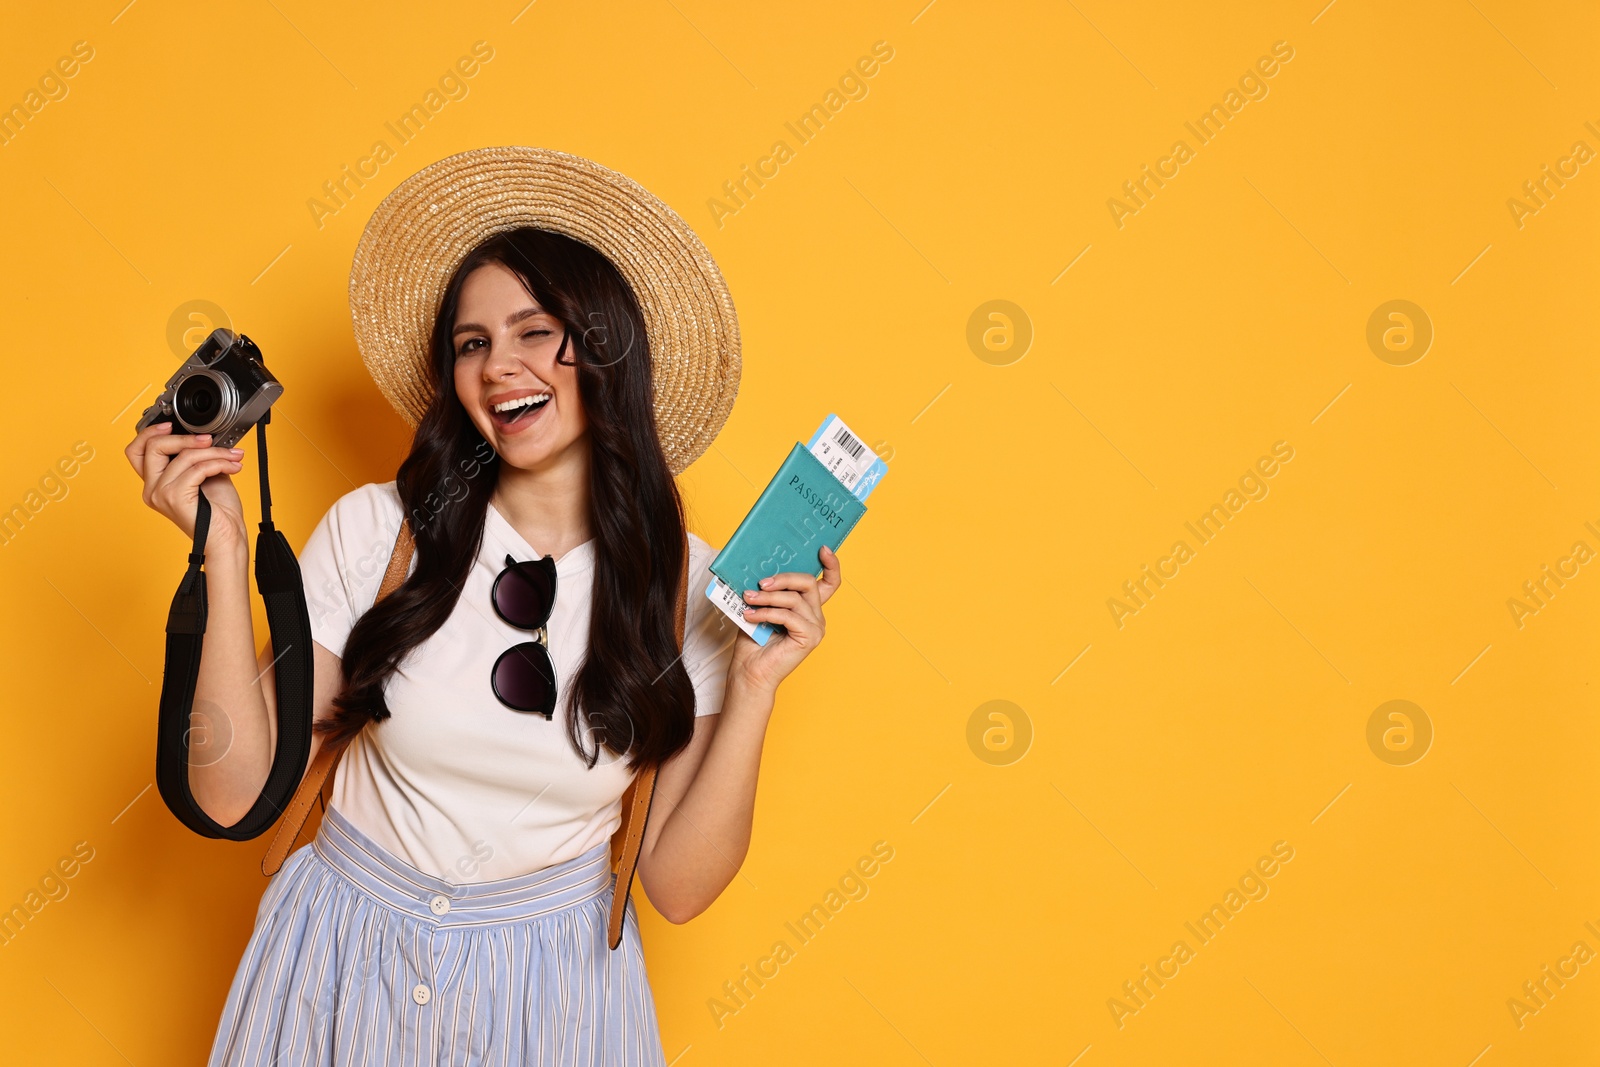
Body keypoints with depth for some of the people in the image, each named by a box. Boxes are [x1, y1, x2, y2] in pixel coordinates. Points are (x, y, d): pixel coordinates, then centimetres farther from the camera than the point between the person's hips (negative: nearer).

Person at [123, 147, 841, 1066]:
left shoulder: (690, 585, -10)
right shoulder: (377, 529, -12)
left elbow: (678, 885, -9)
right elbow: (237, 791, -12)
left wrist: (754, 684, -20)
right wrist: (224, 550, -19)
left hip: (553, 985, 0)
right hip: (346, 966, 1)